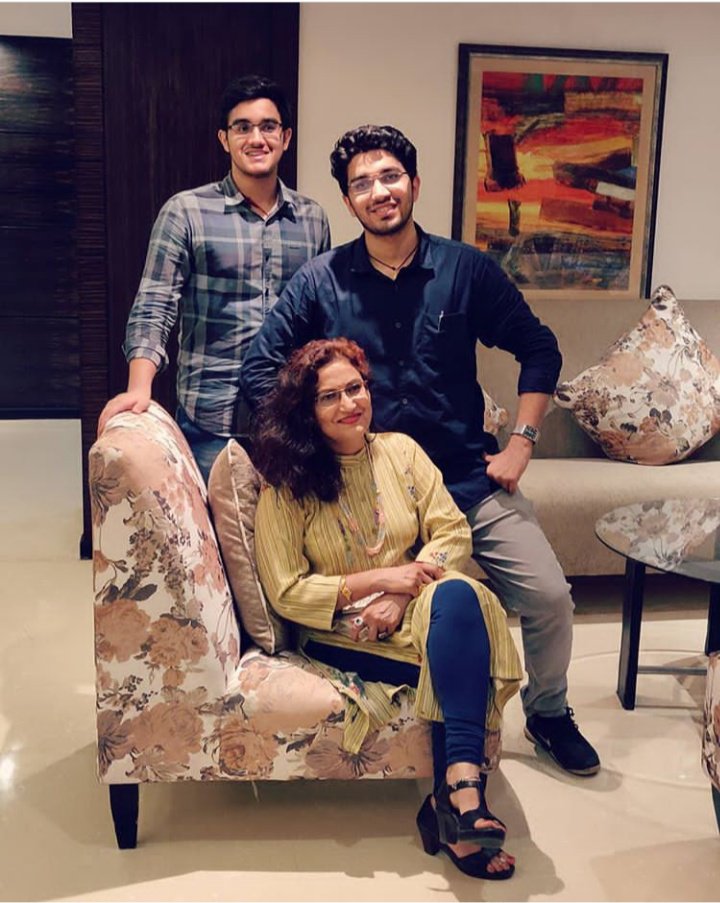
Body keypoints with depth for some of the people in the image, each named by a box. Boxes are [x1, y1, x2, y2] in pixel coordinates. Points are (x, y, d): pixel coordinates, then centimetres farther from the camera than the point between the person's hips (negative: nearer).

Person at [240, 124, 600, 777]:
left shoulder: (466, 269, -1)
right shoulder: (320, 282, -1)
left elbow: (539, 351, 6)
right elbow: (260, 370, 2)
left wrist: (521, 442, -1)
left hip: (470, 478, 1)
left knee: (550, 598, -5)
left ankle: (548, 713, 25)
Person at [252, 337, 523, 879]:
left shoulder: (401, 450, 9)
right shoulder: (286, 483, -1)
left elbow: (454, 532, 2)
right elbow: (286, 592, -6)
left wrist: (403, 595, -15)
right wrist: (379, 579, -16)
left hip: (414, 612, 4)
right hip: (339, 635, -3)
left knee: (457, 594, -34)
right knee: (457, 663, -32)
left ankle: (458, 785, -39)